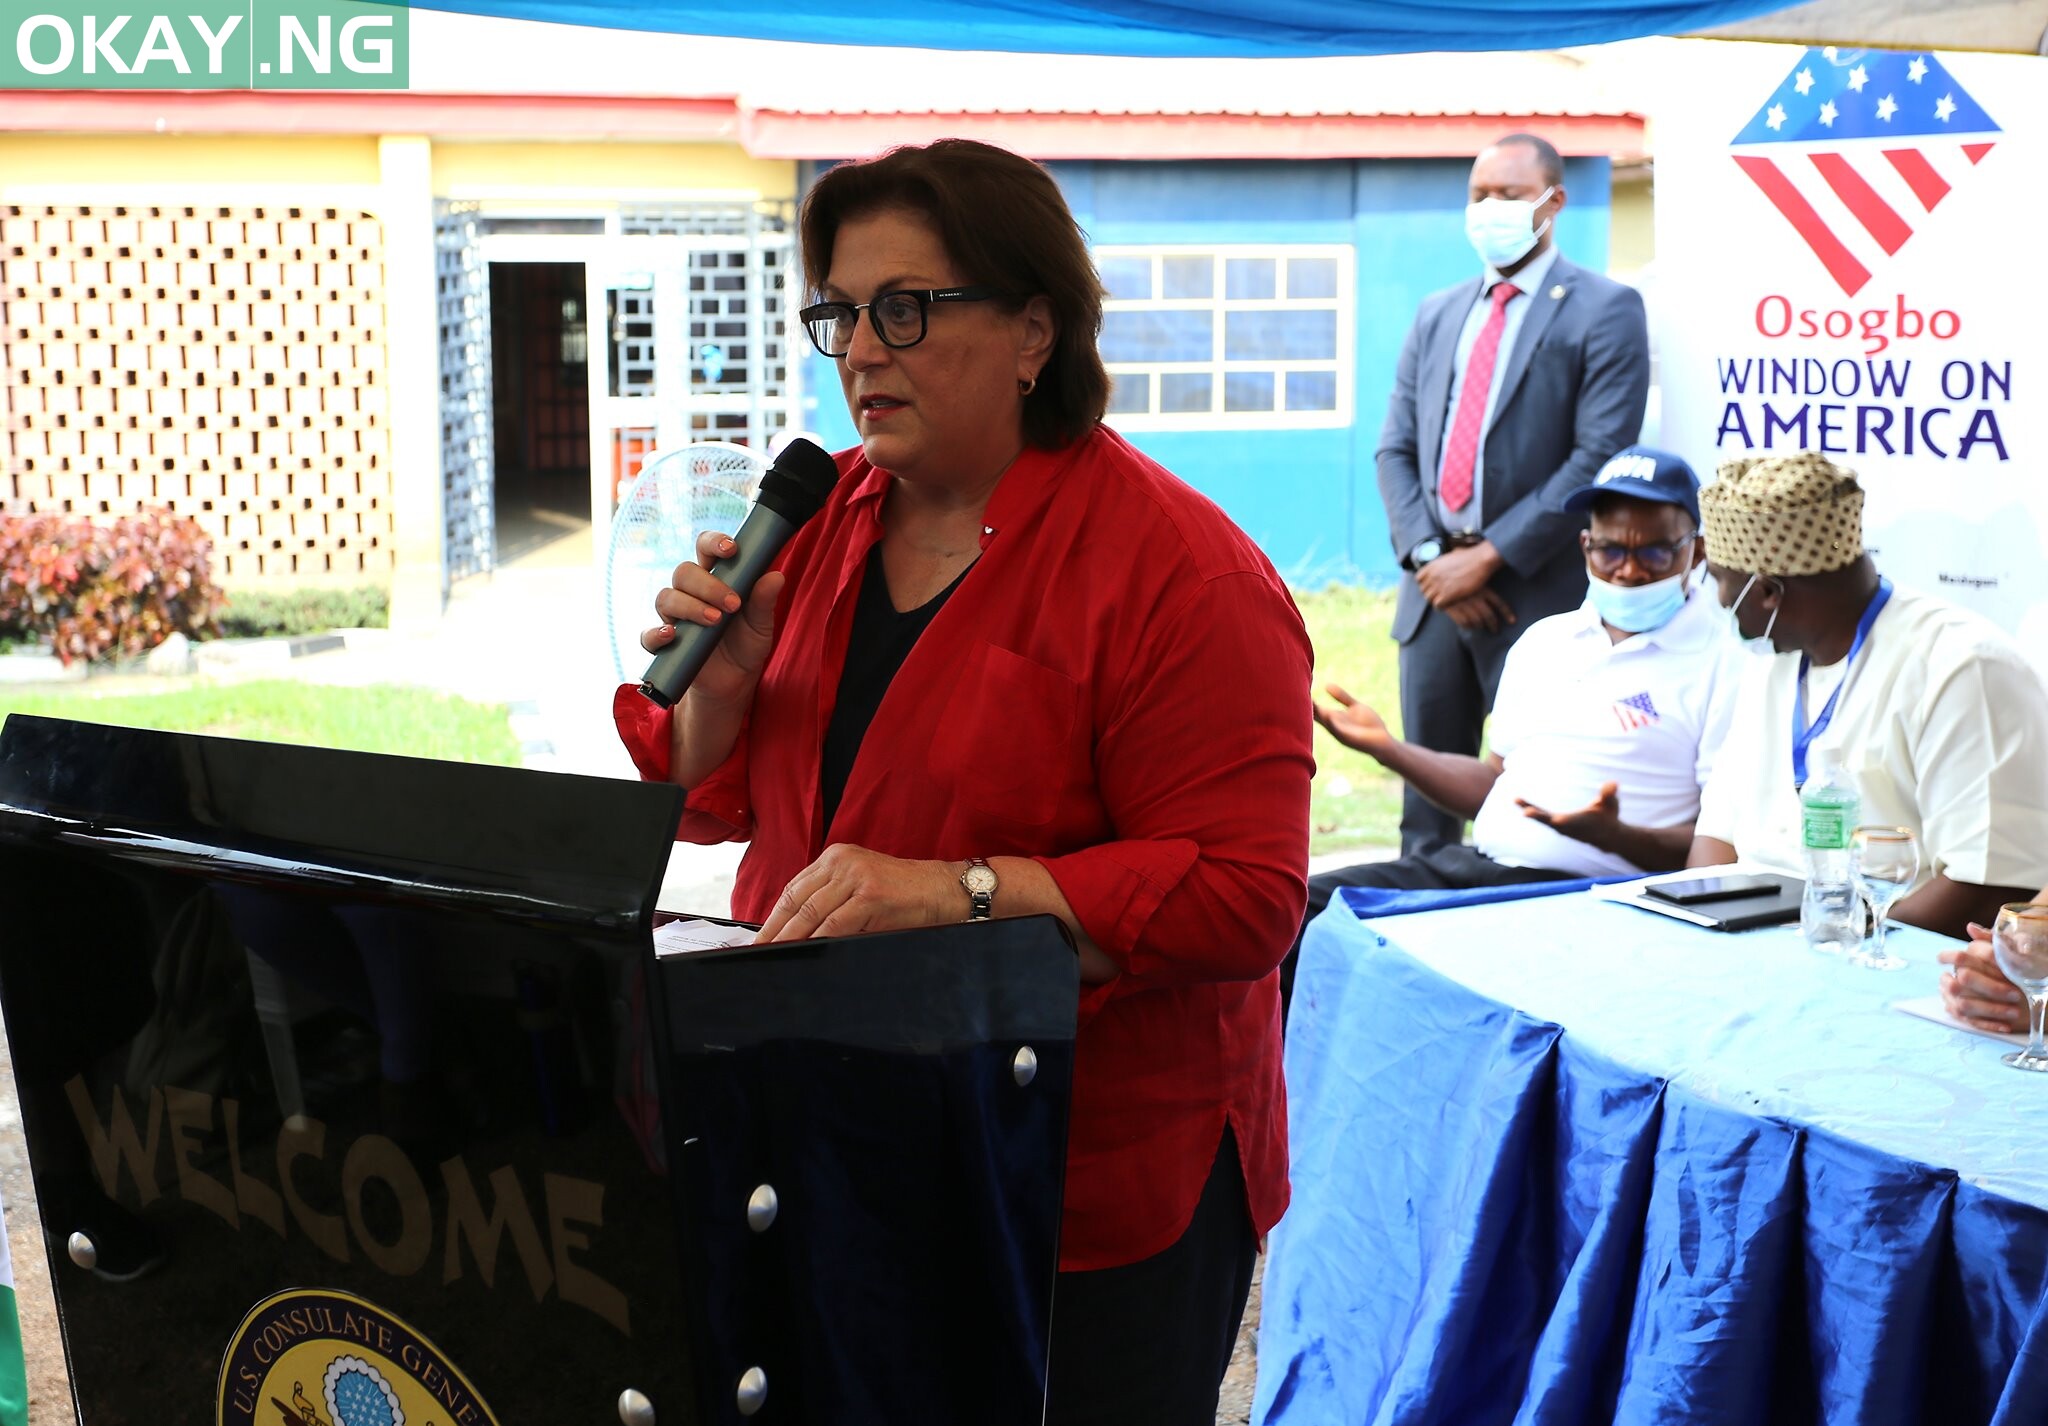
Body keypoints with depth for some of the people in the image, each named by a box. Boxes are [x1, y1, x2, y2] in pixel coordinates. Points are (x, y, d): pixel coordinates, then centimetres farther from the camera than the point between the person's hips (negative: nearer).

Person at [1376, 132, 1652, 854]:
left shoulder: (1605, 309, -2)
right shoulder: (1437, 314, 17)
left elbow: (1599, 457, -11)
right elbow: (1396, 448, 12)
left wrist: (1491, 557, -14)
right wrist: (1429, 555, -4)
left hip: (1539, 593, -5)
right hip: (1435, 590, 6)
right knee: (1428, 800, 9)